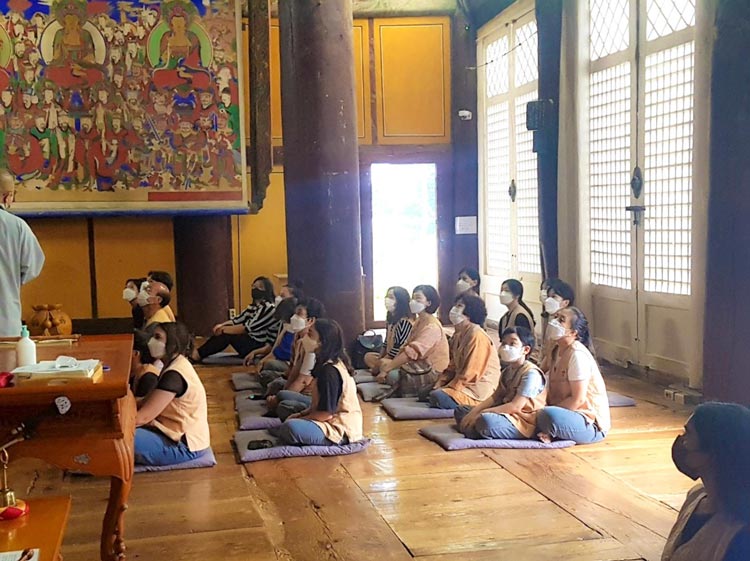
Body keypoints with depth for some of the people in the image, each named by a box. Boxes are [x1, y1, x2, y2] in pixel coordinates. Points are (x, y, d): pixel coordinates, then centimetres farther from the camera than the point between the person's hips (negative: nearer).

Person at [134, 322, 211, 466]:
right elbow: (148, 403, 10)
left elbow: (142, 417, -22)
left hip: (184, 445, -10)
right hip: (178, 434, 10)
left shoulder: (174, 375, -23)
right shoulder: (175, 365, 8)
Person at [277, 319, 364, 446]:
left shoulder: (329, 371, -21)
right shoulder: (328, 365, 10)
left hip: (340, 430, -10)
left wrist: (299, 419, -8)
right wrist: (301, 414, 5)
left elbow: (325, 413, -20)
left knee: (289, 429, -32)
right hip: (336, 420, 10)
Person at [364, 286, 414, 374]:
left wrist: (380, 363, -17)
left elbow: (401, 348, -23)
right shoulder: (390, 318, 6)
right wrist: (379, 358, 2)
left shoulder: (405, 321, -22)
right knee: (368, 356, 13)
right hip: (389, 356, 10)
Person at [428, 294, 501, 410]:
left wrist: (447, 389, -16)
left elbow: (470, 374, -20)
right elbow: (452, 367, 14)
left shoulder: (477, 335, -17)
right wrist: (439, 385, -1)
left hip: (478, 391, -9)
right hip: (463, 383, 9)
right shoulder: (458, 335, 11)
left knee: (438, 396, -27)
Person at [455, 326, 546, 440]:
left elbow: (515, 406, -23)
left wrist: (481, 413, -23)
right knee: (460, 411, 10)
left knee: (486, 420, -38)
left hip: (523, 422, -9)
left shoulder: (531, 373, -17)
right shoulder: (508, 370, 13)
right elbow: (495, 397, 10)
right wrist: (474, 411, -8)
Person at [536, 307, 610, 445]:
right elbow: (553, 392, 9)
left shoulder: (577, 354, -18)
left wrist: (547, 411, -17)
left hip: (591, 424, -8)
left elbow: (578, 400, -20)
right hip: (570, 414, 8)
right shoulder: (558, 351, 10)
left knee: (549, 416, -34)